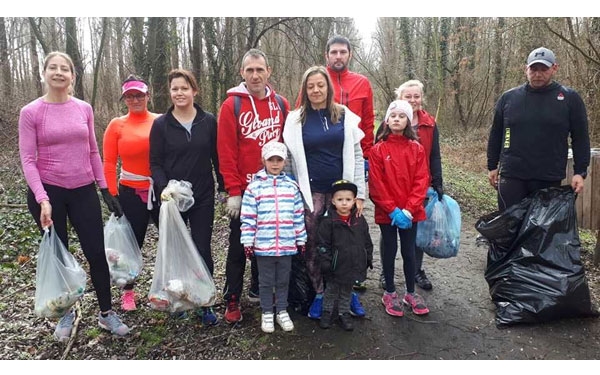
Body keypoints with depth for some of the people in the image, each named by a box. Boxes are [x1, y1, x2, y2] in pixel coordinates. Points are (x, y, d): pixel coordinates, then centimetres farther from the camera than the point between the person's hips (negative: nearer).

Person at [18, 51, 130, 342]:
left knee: (97, 253, 3)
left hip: (84, 190, 2)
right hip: (48, 192, -2)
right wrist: (42, 200, -18)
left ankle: (106, 313, 19)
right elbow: (28, 159, -9)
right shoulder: (31, 113, -6)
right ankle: (66, 314, 28)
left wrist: (105, 189, 8)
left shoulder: (84, 109, 3)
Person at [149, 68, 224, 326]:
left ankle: (206, 304, 14)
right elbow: (155, 163, -1)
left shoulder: (208, 121, 2)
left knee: (203, 250, 3)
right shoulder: (161, 124, 0)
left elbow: (217, 157, 6)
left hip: (202, 197, 0)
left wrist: (224, 188, 4)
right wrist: (164, 187, -18)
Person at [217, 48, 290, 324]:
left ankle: (258, 290, 33)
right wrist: (233, 191, -12)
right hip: (244, 190, -3)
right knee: (238, 246, 6)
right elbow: (226, 151, -9)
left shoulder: (281, 104, 5)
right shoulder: (232, 105, -6)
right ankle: (232, 301, 18)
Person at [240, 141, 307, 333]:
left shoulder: (292, 186, 4)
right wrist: (247, 242, -6)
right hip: (263, 246, -2)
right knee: (266, 281, 12)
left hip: (287, 245, 2)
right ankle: (267, 313, 28)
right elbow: (248, 218, -5)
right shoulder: (254, 187, -5)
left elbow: (299, 216, 7)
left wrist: (301, 239, 8)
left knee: (283, 280, 16)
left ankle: (282, 312, 32)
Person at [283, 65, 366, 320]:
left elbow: (356, 156, 3)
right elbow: (291, 159, 5)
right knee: (313, 245, 4)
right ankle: (319, 294, 22)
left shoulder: (345, 115, 4)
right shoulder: (296, 119, 3)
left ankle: (349, 292, 24)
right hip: (311, 192, 0)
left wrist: (359, 193, -1)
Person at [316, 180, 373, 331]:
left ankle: (344, 313, 36)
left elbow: (367, 242, 8)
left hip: (353, 264, 4)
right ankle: (327, 312, 34)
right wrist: (326, 262, -15)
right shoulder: (328, 221, -15)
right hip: (335, 266, -3)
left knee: (347, 292, 20)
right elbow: (322, 244, -13)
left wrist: (369, 258, 8)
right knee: (331, 291, 15)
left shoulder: (360, 220, -2)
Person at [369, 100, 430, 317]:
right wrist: (393, 210, -14)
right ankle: (390, 293, 25)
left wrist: (408, 210, -13)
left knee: (409, 252, 11)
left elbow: (421, 181, -3)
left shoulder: (417, 149, 1)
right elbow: (376, 184, -8)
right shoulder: (378, 149, -5)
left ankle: (411, 293, 28)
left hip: (410, 213, 2)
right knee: (390, 251, 10)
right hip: (386, 213, -2)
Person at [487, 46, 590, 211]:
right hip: (511, 176, 1)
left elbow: (580, 139, 4)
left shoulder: (570, 98, 3)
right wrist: (492, 166, 8)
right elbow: (495, 135, 11)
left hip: (549, 179, 0)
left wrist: (580, 172, -3)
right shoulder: (508, 97, 6)